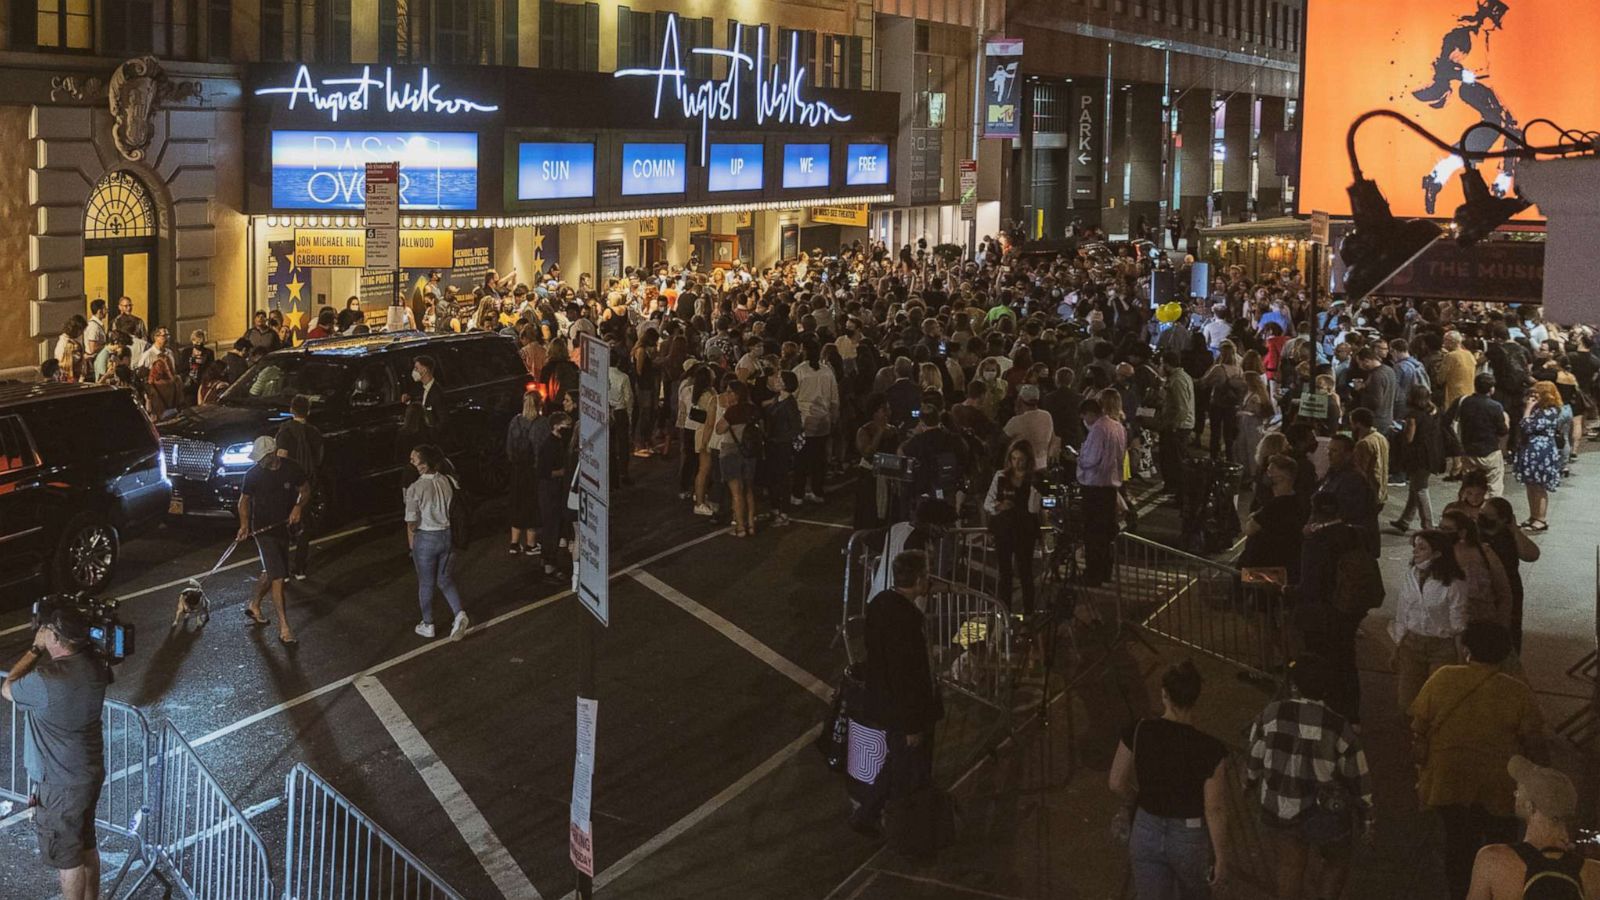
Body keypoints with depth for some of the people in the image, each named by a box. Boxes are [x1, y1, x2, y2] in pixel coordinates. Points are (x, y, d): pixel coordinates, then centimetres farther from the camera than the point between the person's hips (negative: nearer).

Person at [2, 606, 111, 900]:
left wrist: (36, 648, -8)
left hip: (60, 786, -8)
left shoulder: (46, 681, -30)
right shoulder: (93, 665, -8)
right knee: (86, 845, 24)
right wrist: (44, 652, 6)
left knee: (66, 856, 10)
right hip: (90, 773, 8)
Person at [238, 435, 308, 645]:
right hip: (262, 529, -4)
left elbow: (305, 489, 8)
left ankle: (254, 605, 45)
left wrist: (298, 507, -11)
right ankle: (284, 627, -10)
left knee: (271, 573, 19)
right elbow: (244, 500, 2)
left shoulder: (291, 469, -6)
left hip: (282, 527, 4)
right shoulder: (253, 474, -10)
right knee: (277, 576, -12)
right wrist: (244, 524, -11)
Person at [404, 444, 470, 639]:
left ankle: (428, 625, 27)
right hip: (448, 535, 4)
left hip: (426, 538, -4)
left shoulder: (415, 488, -20)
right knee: (445, 580, 19)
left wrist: (412, 545, 1)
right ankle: (459, 614, 0)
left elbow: (412, 523, -15)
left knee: (426, 584, 14)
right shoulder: (448, 482, -7)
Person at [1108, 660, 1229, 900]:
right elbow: (1215, 811, -18)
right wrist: (1221, 858, -5)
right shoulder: (1210, 750, -24)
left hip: (1147, 833, 2)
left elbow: (1117, 784, -5)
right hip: (1191, 838, -2)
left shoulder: (1137, 733, -16)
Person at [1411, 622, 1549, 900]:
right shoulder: (1518, 693, -15)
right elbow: (1534, 744, -8)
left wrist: (1423, 771, 9)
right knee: (1498, 845, 19)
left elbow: (1418, 731, -5)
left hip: (1448, 783, 2)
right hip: (1498, 790, -2)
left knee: (1458, 841, 19)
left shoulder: (1442, 680, -11)